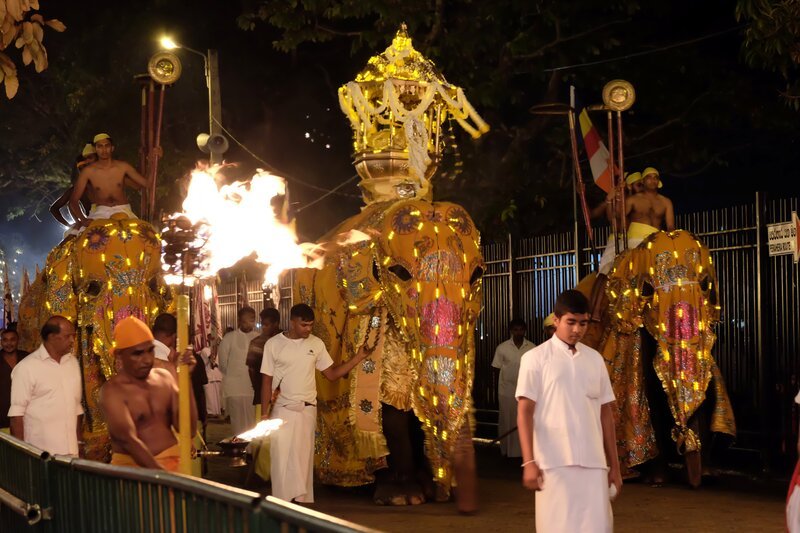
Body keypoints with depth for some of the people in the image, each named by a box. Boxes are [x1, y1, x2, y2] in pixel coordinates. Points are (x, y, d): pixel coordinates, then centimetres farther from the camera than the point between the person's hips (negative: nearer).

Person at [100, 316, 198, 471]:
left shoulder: (164, 377, 8)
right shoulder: (113, 391, -7)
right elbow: (129, 440, -17)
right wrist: (163, 475, -26)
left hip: (172, 463, 4)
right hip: (133, 468, -4)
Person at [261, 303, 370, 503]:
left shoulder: (316, 344, 3)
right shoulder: (273, 344, -4)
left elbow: (332, 374, 5)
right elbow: (267, 381, -1)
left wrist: (358, 357, -6)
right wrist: (264, 414, -5)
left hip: (307, 411, 2)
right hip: (282, 410, -2)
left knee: (304, 460, 5)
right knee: (282, 460, -3)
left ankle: (303, 503, 12)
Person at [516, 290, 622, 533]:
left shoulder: (595, 360, 12)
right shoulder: (536, 358, -1)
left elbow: (606, 414, 15)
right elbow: (525, 412, -5)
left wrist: (614, 465, 12)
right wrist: (529, 461, -15)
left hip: (593, 463, 4)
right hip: (554, 463, -4)